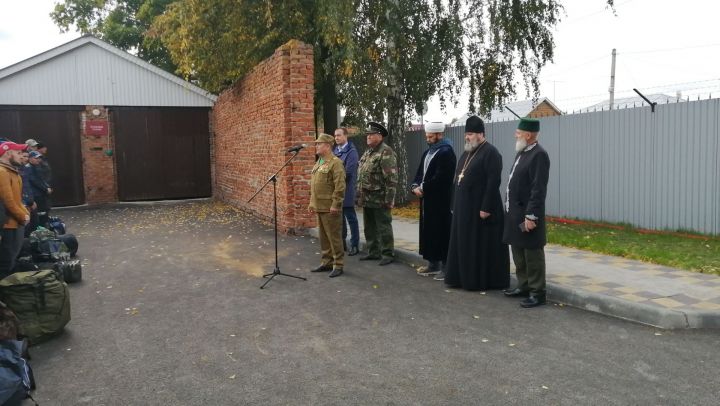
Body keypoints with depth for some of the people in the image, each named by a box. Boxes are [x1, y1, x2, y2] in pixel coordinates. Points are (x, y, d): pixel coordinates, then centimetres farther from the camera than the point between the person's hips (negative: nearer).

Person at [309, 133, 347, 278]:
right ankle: (326, 262, 25)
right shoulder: (318, 163, 16)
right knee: (324, 236, 15)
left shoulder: (335, 162, -13)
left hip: (330, 208, -9)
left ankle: (338, 265, 7)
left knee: (333, 236, -2)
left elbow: (340, 186, -18)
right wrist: (312, 202, 18)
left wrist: (335, 205, -20)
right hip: (319, 207, 9)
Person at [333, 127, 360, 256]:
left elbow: (348, 172, -16)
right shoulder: (335, 150, 12)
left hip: (346, 191, -7)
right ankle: (342, 242, 25)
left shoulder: (351, 152, -9)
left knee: (351, 218, 0)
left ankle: (354, 245, 7)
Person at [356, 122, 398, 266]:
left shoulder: (386, 152, -13)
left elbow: (391, 178, -19)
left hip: (379, 199, -9)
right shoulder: (368, 152, 15)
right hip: (367, 199, 9)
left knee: (383, 227, 0)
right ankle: (373, 252, 27)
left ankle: (388, 254, 9)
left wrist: (389, 199, -22)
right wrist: (359, 196, 18)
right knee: (369, 227, 15)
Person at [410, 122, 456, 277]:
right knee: (429, 232, 10)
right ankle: (433, 263, 18)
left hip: (440, 202, -8)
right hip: (427, 200, 8)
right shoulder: (427, 153, 17)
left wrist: (423, 188, -15)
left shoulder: (446, 152, -11)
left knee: (441, 233, -4)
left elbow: (440, 177, -19)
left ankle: (445, 266, 3)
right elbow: (420, 173, 17)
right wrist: (415, 186, -2)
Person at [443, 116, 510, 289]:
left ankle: (482, 281, 9)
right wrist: (455, 205, 14)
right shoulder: (467, 153, 15)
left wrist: (486, 208, -22)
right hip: (464, 208, 9)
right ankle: (464, 277, 23)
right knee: (465, 243, 13)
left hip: (479, 208, -9)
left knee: (482, 245, 0)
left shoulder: (490, 153, -12)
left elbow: (493, 182, -19)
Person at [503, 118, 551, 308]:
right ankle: (523, 286, 29)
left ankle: (537, 293, 8)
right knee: (518, 252, 17)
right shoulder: (521, 152, 14)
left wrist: (531, 216, -22)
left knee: (532, 254, -1)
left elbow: (539, 189, -21)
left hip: (527, 214, -9)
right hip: (515, 214, 9)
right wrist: (511, 211, 17)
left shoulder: (539, 155, -15)